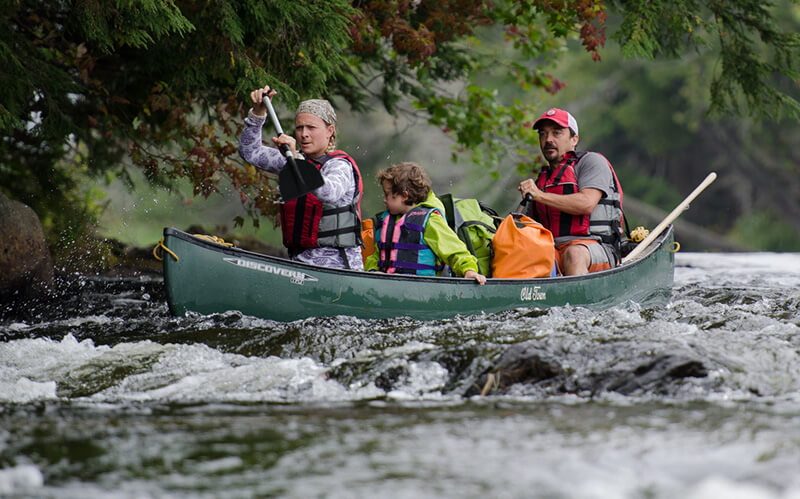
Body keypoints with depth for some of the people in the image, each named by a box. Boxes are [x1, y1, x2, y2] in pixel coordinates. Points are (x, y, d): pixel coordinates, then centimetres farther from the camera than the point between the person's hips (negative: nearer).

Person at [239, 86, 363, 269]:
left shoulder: (340, 165, -8)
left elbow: (330, 193, -31)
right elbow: (250, 152, 19)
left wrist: (296, 159, -40)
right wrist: (258, 112, 6)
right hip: (299, 260, 7)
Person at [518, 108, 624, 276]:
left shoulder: (591, 161, 6)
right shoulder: (540, 181, 26)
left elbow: (587, 204, -12)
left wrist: (540, 195, -15)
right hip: (552, 249, 5)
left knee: (573, 254, -40)